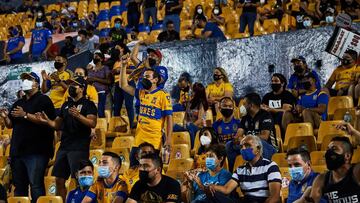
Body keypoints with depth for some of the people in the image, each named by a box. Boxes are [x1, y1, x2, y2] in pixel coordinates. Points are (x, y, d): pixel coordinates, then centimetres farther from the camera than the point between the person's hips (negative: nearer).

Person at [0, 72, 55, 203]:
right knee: (19, 185, 7)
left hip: (36, 151, -7)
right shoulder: (18, 103, 21)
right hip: (17, 151, 7)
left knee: (36, 184, -13)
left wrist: (25, 115, -20)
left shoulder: (43, 100, 0)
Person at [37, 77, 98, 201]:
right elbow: (58, 125, 22)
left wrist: (78, 116, -29)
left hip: (79, 148, -7)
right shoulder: (66, 105, 20)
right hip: (64, 147, 7)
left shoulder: (88, 104, -1)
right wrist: (47, 121, 3)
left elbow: (92, 123, -14)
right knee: (59, 180, 7)